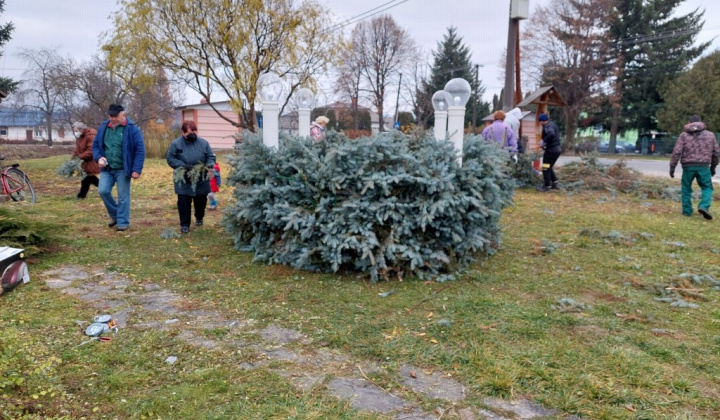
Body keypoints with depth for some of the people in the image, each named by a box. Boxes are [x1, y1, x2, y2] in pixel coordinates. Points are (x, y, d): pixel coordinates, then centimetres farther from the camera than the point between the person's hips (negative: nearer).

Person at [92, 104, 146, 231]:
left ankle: (123, 222, 13)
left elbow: (140, 150, -10)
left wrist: (136, 169, -15)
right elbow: (95, 145, 16)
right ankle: (114, 215, 17)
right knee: (103, 191, -6)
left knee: (123, 196, 1)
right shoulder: (103, 127, 6)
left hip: (123, 170, -4)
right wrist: (99, 157, -6)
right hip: (107, 169, 4)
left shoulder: (132, 129, -8)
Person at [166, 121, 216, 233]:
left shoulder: (203, 142, -1)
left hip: (201, 180, 2)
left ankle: (199, 218, 40)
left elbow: (211, 157, 3)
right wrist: (182, 165, -23)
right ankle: (184, 224, 9)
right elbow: (170, 158, -8)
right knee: (184, 202, -2)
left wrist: (210, 164, -19)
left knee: (201, 201, 15)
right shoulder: (176, 144, -7)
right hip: (183, 181, -2)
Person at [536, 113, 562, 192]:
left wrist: (544, 141, -24)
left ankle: (547, 186, 2)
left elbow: (551, 134, -35)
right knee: (549, 168, 20)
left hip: (551, 150, -10)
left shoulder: (548, 126, -14)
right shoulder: (552, 125, 17)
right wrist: (546, 144, 10)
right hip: (557, 149, 10)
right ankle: (555, 183, 22)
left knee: (545, 168, -2)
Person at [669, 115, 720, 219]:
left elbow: (676, 152, -5)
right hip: (703, 166, 1)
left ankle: (687, 210, 13)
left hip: (688, 166, -1)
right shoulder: (710, 135, 11)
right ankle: (704, 206, -10)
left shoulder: (684, 135, 4)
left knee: (686, 188, 12)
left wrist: (672, 167, -2)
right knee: (707, 187, 11)